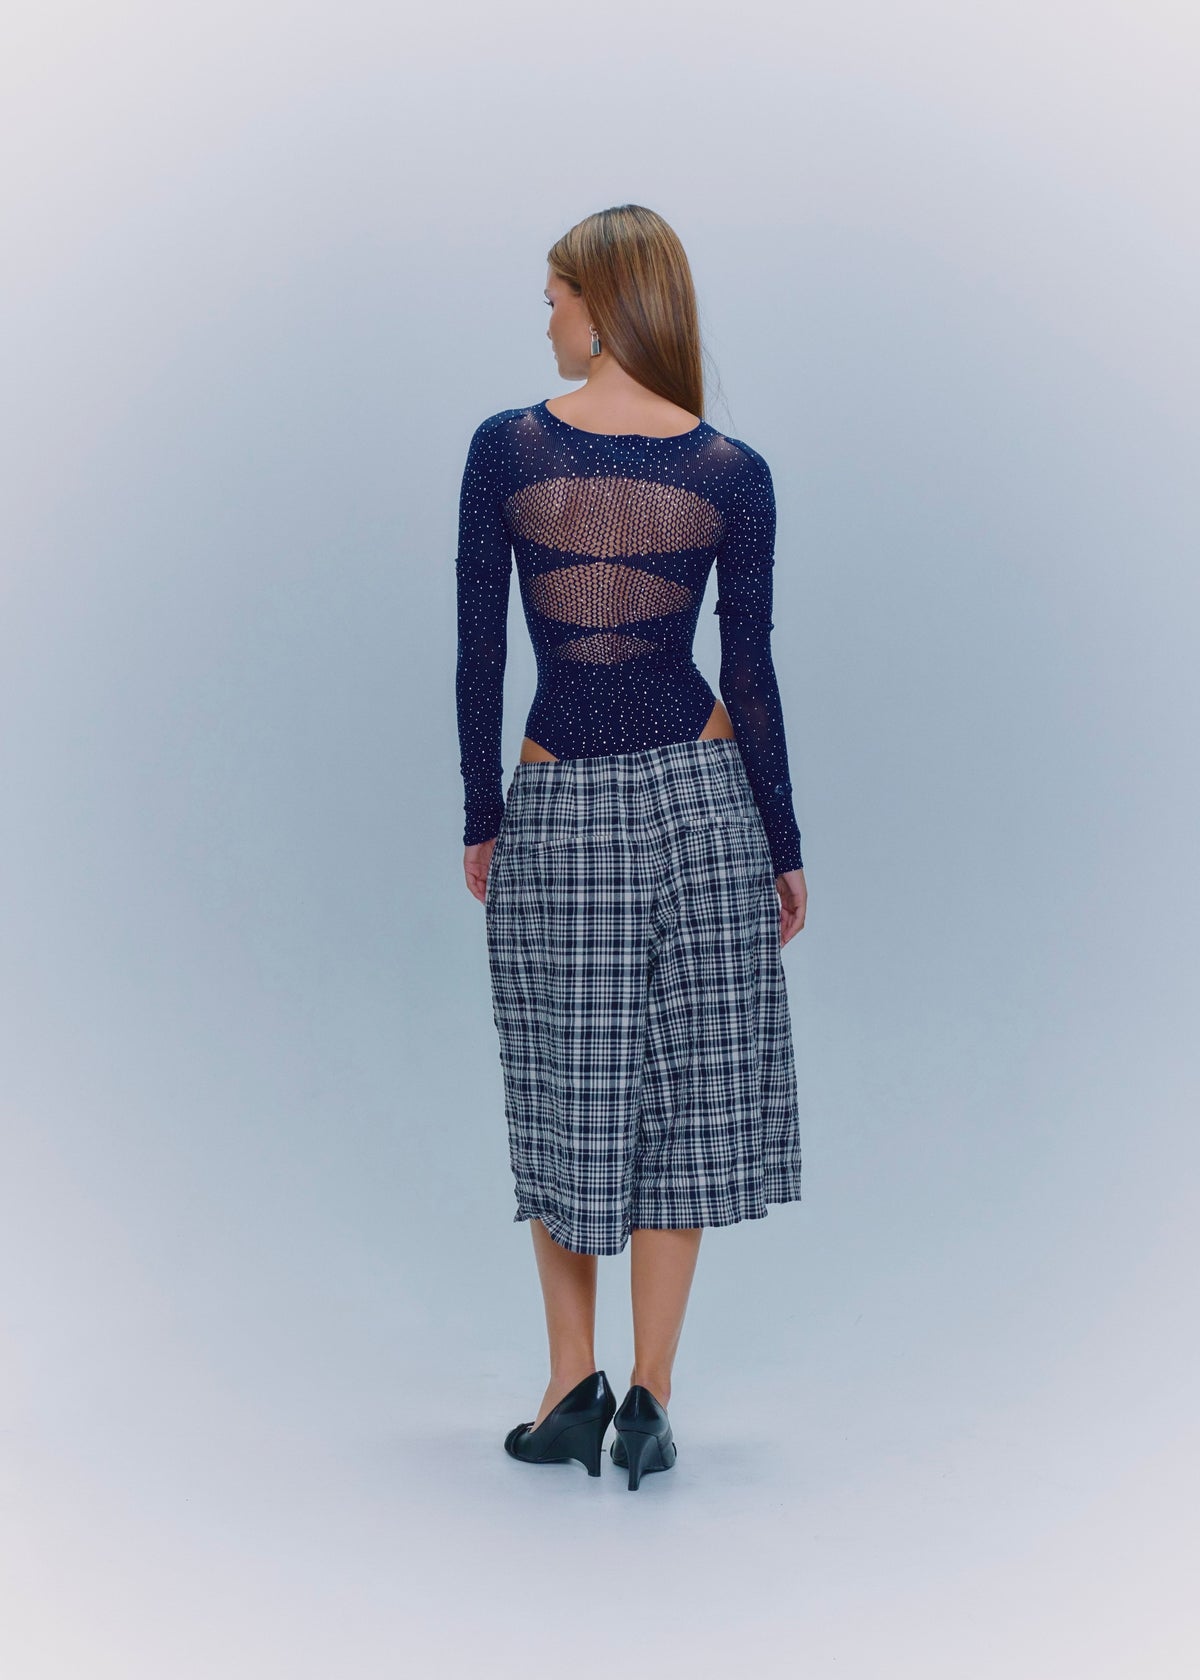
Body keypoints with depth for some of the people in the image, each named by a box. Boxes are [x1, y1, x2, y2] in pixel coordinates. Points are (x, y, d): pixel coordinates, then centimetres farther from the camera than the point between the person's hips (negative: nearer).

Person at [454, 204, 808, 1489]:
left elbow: (478, 654, -4)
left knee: (568, 1097, 12)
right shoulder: (732, 474, -3)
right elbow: (751, 672, -2)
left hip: (557, 805, 0)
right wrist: (785, 845, 7)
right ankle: (647, 1398, 9)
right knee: (683, 1088, 7)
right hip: (700, 793, 1)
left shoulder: (505, 450, -5)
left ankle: (574, 1389, 17)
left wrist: (481, 818, 6)